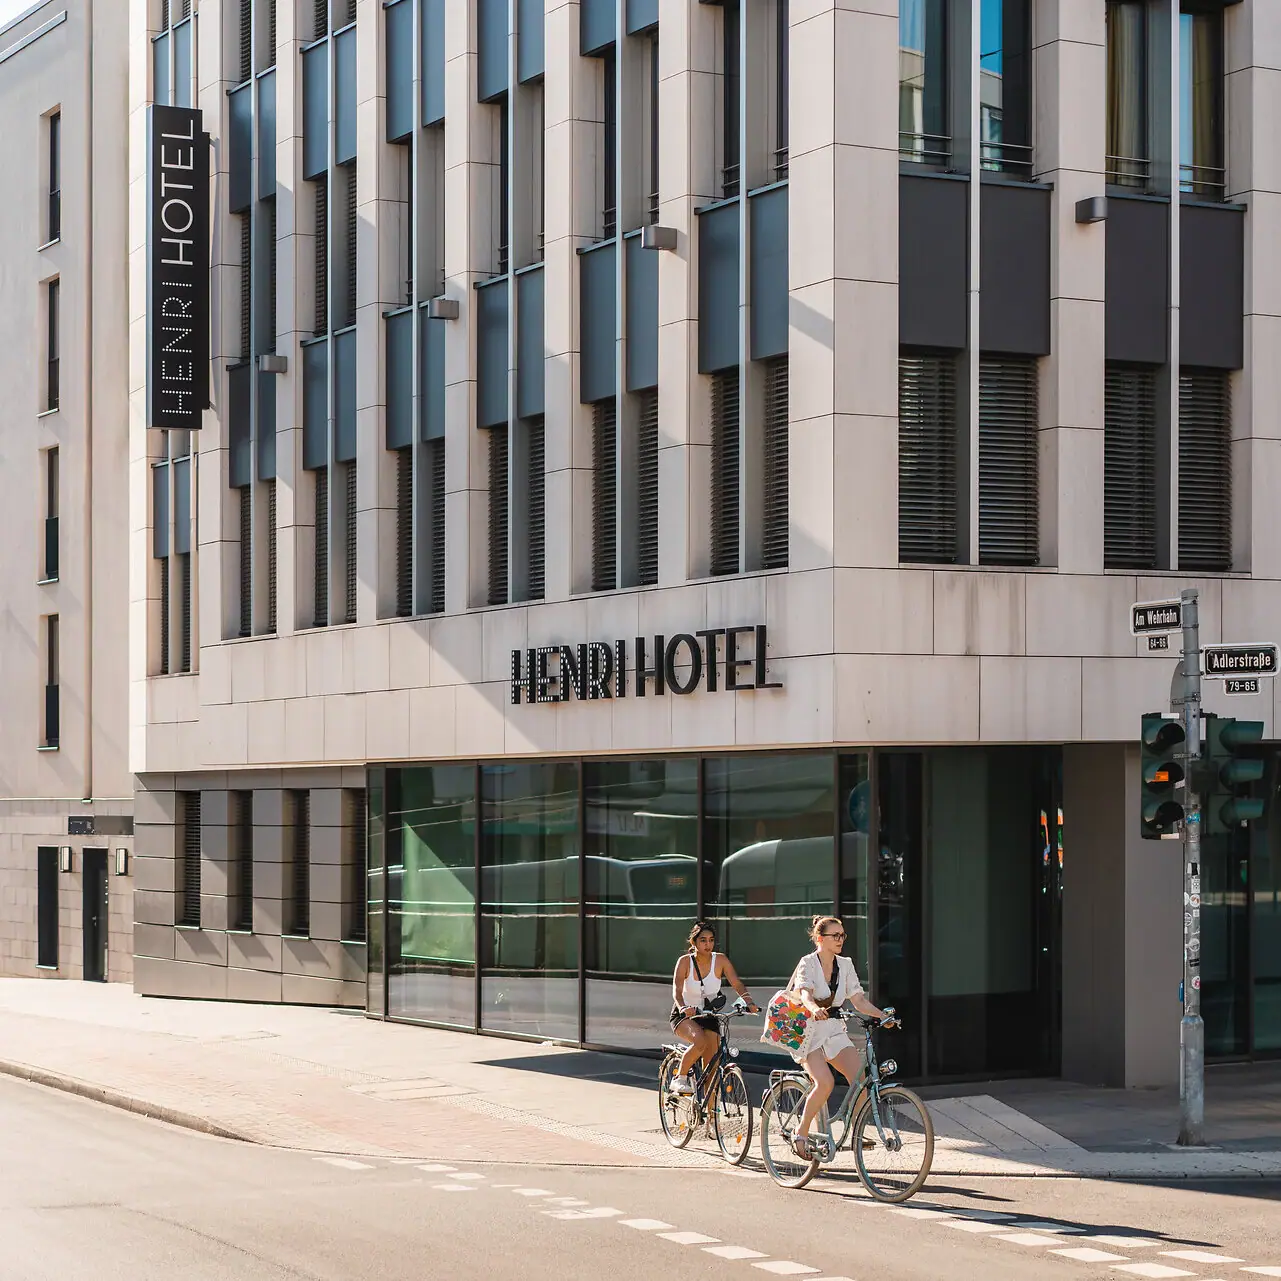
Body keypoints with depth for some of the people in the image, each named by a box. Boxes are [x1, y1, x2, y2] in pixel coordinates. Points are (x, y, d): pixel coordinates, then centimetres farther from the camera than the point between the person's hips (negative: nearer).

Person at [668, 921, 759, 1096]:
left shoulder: (720, 960, -7)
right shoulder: (685, 961, -13)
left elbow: (737, 984, -15)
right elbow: (677, 990, -26)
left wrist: (749, 1003, -34)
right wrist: (683, 1007, -47)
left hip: (707, 1016, 3)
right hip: (684, 1016, -3)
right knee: (700, 1041, -35)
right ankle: (679, 1079, -16)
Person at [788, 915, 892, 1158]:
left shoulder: (845, 965, 9)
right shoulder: (808, 963, -8)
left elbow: (858, 1000, 5)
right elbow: (805, 993, -26)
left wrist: (881, 1015, -13)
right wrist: (815, 1009, -48)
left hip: (834, 1031, 6)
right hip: (808, 1029, -5)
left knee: (861, 1076, -18)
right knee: (825, 1082, -26)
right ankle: (801, 1133, -10)